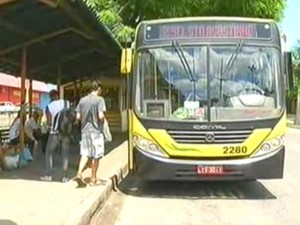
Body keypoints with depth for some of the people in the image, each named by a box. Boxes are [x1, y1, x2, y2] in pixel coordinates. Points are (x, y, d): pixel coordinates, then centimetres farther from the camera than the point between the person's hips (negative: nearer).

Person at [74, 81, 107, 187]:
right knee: (96, 155, 6)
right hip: (96, 129, -5)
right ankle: (93, 178, 14)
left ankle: (79, 173, -9)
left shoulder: (82, 100, 7)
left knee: (85, 153, 9)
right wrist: (104, 121, 2)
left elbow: (78, 117, 4)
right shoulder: (99, 99, -9)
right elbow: (101, 116, -18)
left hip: (84, 129, 5)